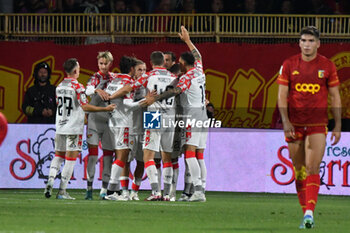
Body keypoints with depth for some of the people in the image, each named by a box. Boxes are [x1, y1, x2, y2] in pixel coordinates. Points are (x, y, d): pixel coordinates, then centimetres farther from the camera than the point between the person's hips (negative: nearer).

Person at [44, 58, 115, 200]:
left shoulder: (59, 87, 8)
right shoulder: (77, 87, -12)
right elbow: (85, 107, -16)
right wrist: (106, 109, -10)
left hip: (60, 128, 6)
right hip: (74, 128, -6)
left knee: (58, 155, 16)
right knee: (71, 158, -1)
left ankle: (50, 182, 0)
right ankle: (62, 191, -3)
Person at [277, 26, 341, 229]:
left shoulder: (327, 66, 2)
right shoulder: (289, 65, 3)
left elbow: (335, 97, 7)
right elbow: (282, 95, 2)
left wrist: (338, 126, 3)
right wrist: (285, 121, -10)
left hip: (318, 125, -2)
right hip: (294, 125, 2)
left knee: (313, 169, -13)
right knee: (299, 171, 6)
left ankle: (310, 213, -18)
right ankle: (305, 212, 15)